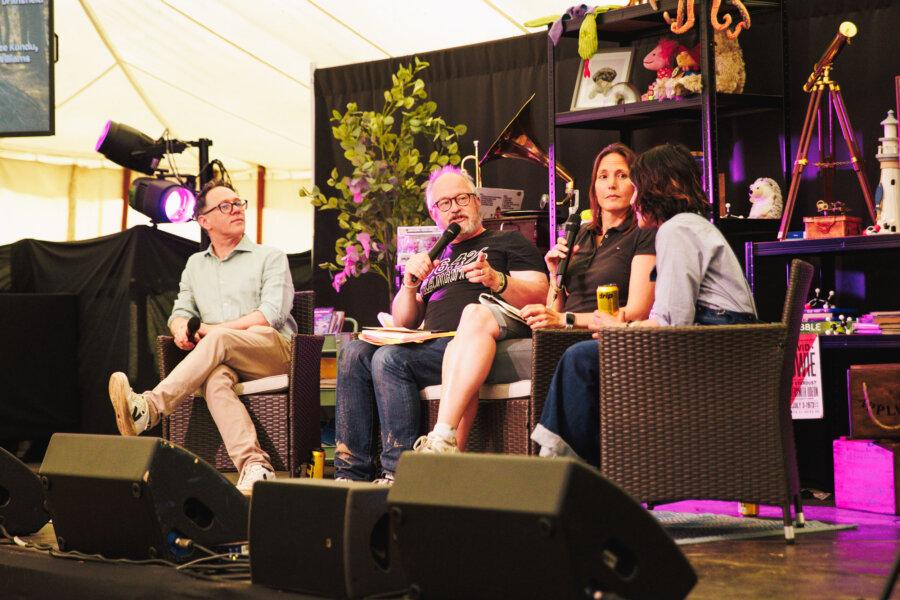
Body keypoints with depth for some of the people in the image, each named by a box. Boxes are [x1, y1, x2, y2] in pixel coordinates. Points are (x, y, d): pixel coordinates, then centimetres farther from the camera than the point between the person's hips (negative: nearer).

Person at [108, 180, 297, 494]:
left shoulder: (271, 258, 12)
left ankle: (150, 406, -47)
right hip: (222, 359, 3)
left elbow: (272, 315, -2)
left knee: (220, 341, -35)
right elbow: (181, 311, 23)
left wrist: (213, 330, -7)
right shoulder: (195, 265, 28)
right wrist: (181, 329, -4)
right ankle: (254, 465, -50)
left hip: (274, 351, -3)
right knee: (215, 378, -36)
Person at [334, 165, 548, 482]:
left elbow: (540, 295, -2)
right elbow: (402, 323, 24)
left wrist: (497, 280, -21)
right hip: (433, 345, 7)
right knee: (353, 354, -15)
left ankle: (398, 474, -30)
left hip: (475, 346, -7)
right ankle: (351, 473, -20)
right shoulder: (435, 257, 31)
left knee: (390, 359, -28)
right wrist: (410, 284, 4)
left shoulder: (509, 241, 15)